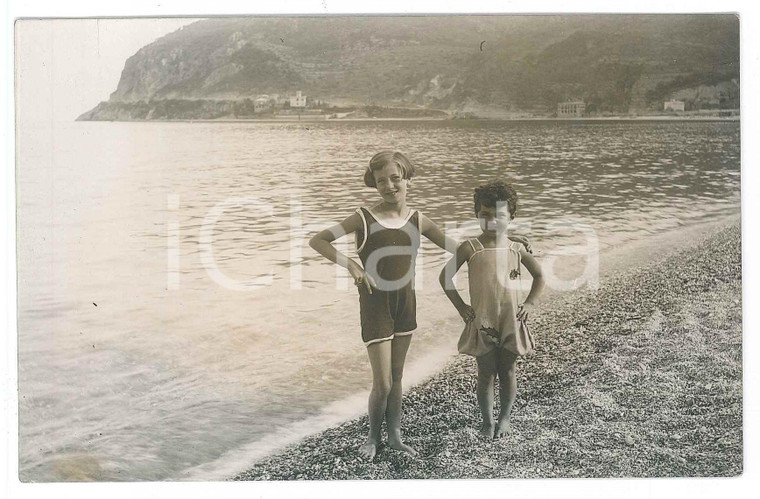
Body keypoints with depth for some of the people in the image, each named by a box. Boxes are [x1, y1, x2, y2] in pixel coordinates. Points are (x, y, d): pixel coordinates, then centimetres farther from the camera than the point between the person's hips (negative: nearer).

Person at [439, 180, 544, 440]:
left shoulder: (517, 249, -2)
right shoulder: (470, 248, -9)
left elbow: (539, 276, 13)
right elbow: (445, 276, -3)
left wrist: (529, 304, 4)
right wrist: (461, 307, -5)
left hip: (511, 321, 2)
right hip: (482, 321, -2)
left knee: (507, 371, 12)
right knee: (486, 374, 6)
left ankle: (504, 417, 29)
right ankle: (487, 420, 22)